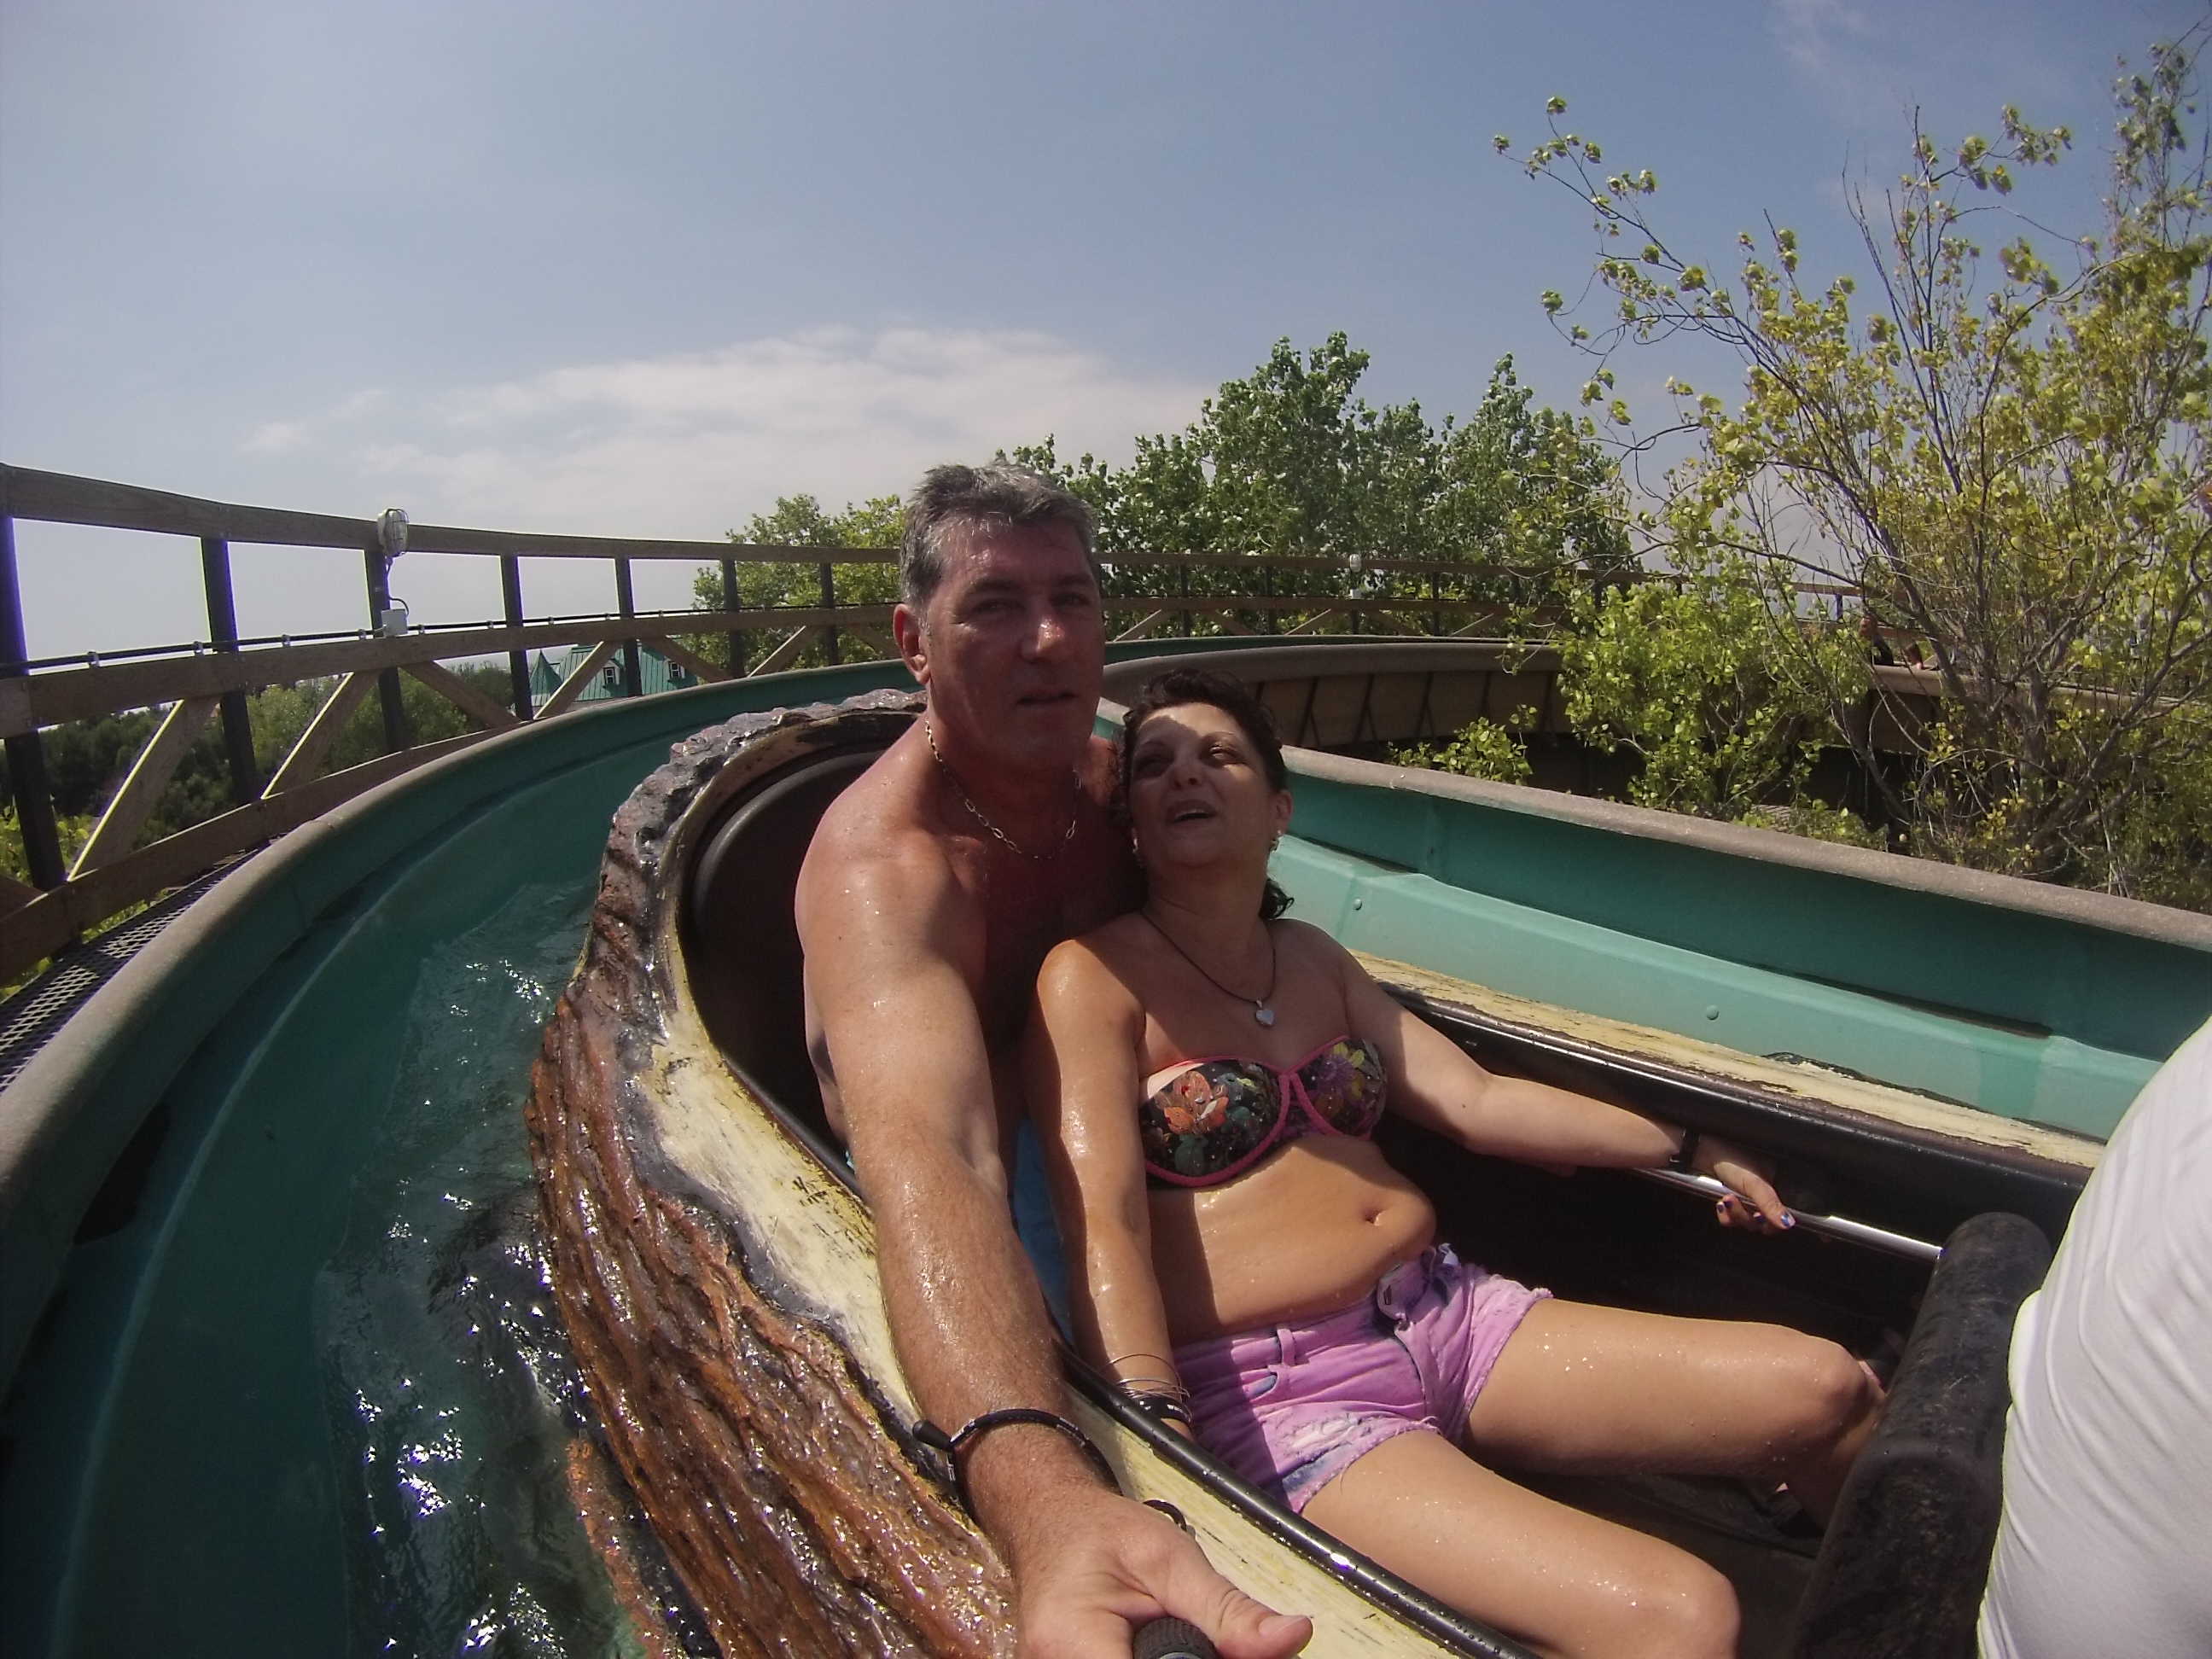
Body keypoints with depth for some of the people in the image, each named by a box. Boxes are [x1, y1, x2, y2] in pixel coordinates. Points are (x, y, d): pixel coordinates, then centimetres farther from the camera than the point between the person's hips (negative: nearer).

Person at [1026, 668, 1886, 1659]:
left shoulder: (1311, 958, 15)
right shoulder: (1094, 975, -6)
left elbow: (1474, 1102, 14)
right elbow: (1104, 1220, -16)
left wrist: (1686, 1150, 18)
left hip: (1448, 1316, 7)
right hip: (1278, 1388, -7)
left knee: (1827, 1390, 3)